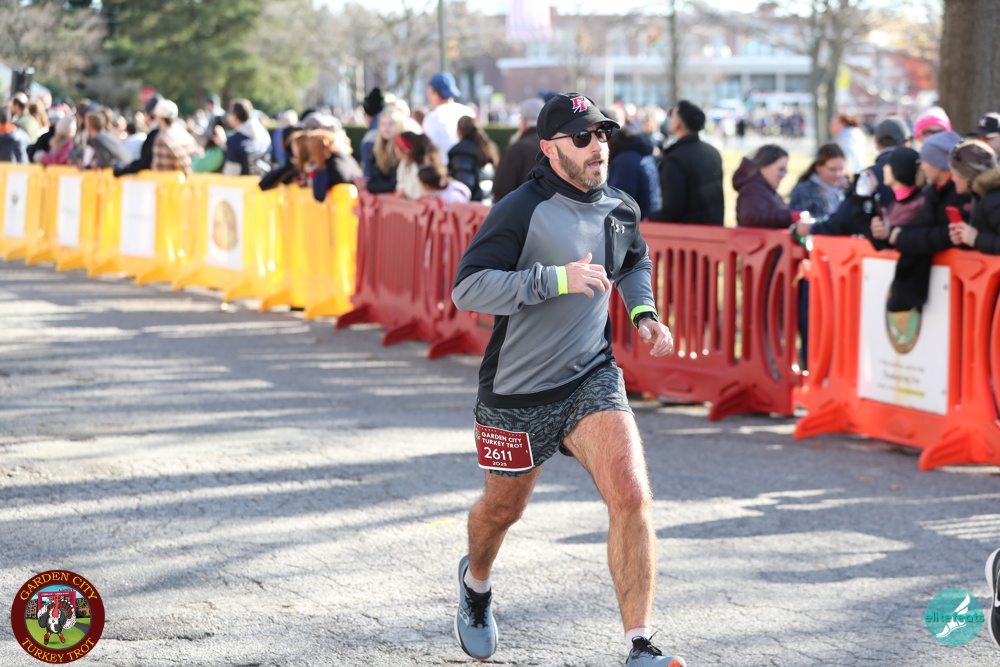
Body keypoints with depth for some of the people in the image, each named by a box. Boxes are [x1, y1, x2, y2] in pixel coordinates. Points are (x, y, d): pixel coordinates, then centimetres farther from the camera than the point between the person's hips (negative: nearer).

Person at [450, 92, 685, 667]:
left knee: (631, 496, -18)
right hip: (517, 390, -3)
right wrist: (557, 279, -31)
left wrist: (645, 313, 8)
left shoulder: (621, 210, 3)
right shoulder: (522, 210, -16)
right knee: (504, 508, 17)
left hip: (592, 379, 3)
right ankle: (477, 579, 53)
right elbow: (467, 288, -26)